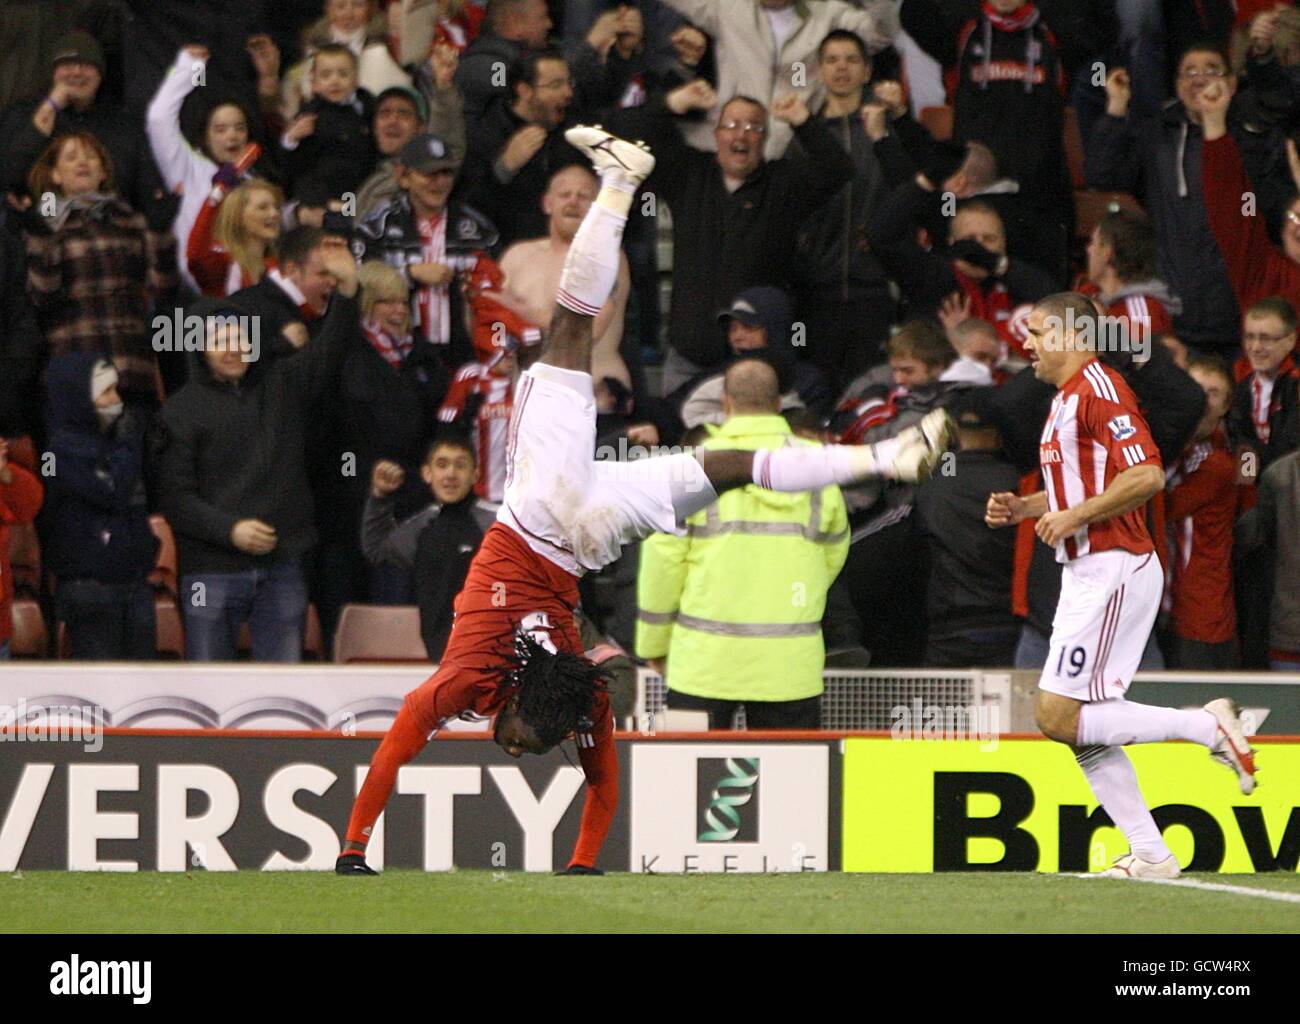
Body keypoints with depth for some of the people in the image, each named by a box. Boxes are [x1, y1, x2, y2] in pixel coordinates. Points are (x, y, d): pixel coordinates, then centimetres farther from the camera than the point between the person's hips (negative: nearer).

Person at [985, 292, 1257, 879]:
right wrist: (1022, 508, 15)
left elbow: (1146, 475, -24)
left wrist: (1073, 517, -21)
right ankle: (1150, 853, 9)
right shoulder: (1066, 396, 19)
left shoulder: (1098, 388, -13)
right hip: (1087, 575, 10)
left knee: (1059, 717, -13)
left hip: (1113, 571, -10)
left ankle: (1208, 726, -7)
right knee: (1081, 728, 7)